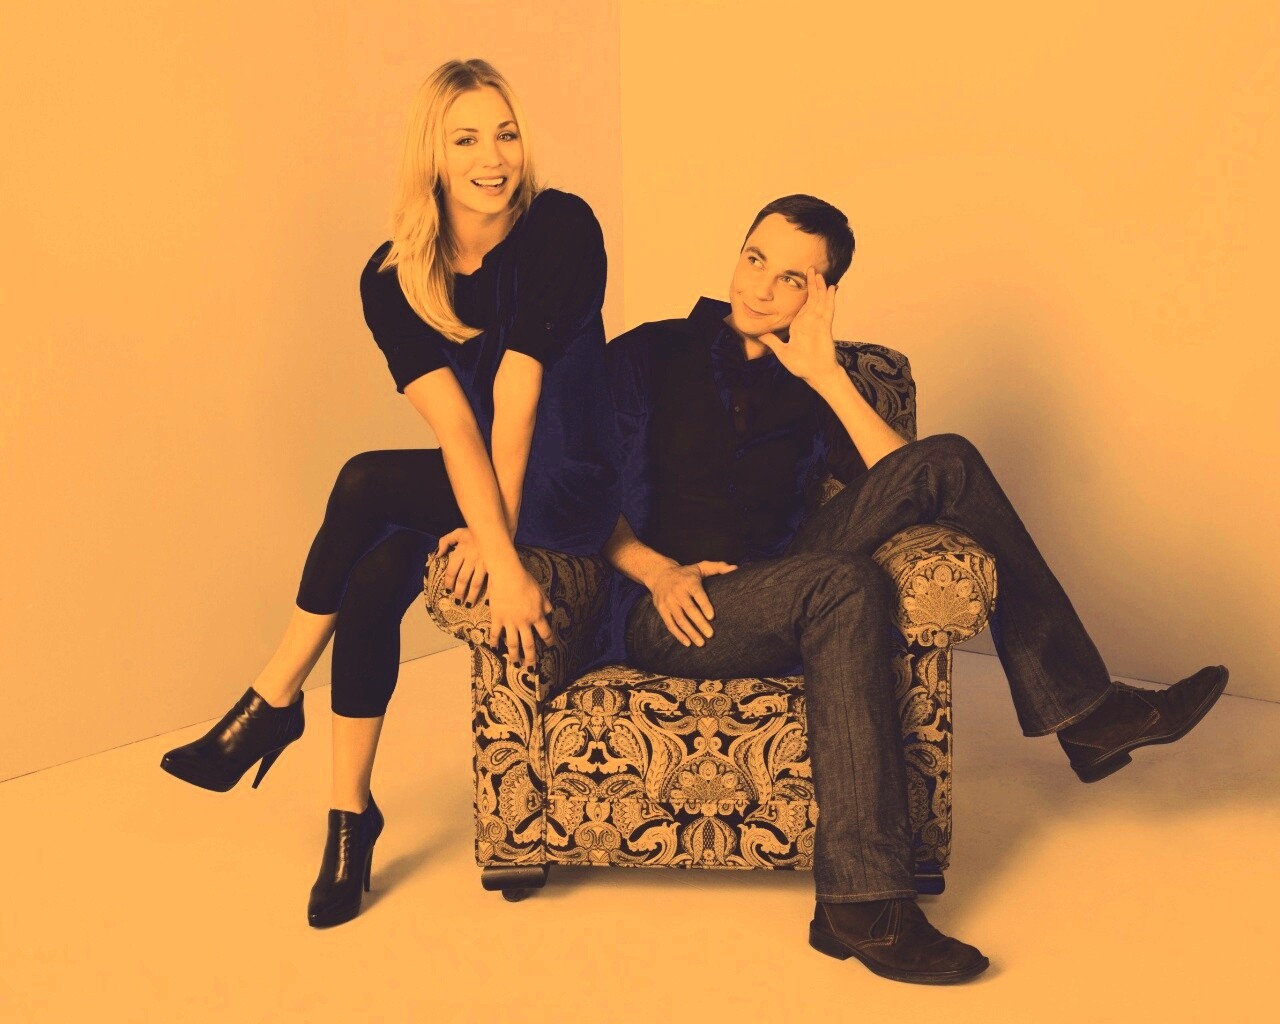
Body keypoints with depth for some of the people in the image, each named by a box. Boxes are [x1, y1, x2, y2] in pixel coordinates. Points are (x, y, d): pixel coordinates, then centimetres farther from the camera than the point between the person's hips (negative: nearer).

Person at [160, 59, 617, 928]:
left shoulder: (560, 229, -15)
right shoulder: (393, 277, -5)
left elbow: (517, 392, -19)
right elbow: (454, 422, -16)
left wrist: (497, 535, -19)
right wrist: (502, 558, -26)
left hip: (567, 492, -4)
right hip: (469, 485, 4)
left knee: (368, 483, -23)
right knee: (372, 583, -24)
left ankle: (274, 703, -6)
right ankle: (350, 810, -6)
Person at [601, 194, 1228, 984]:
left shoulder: (810, 385, 17)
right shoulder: (650, 356, 8)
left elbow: (911, 480, 1)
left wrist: (826, 375, -4)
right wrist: (659, 571, -16)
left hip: (776, 596, 4)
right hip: (666, 614, -4)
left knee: (946, 460, -13)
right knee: (845, 587, -36)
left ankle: (1081, 707, -15)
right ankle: (864, 905, -39)